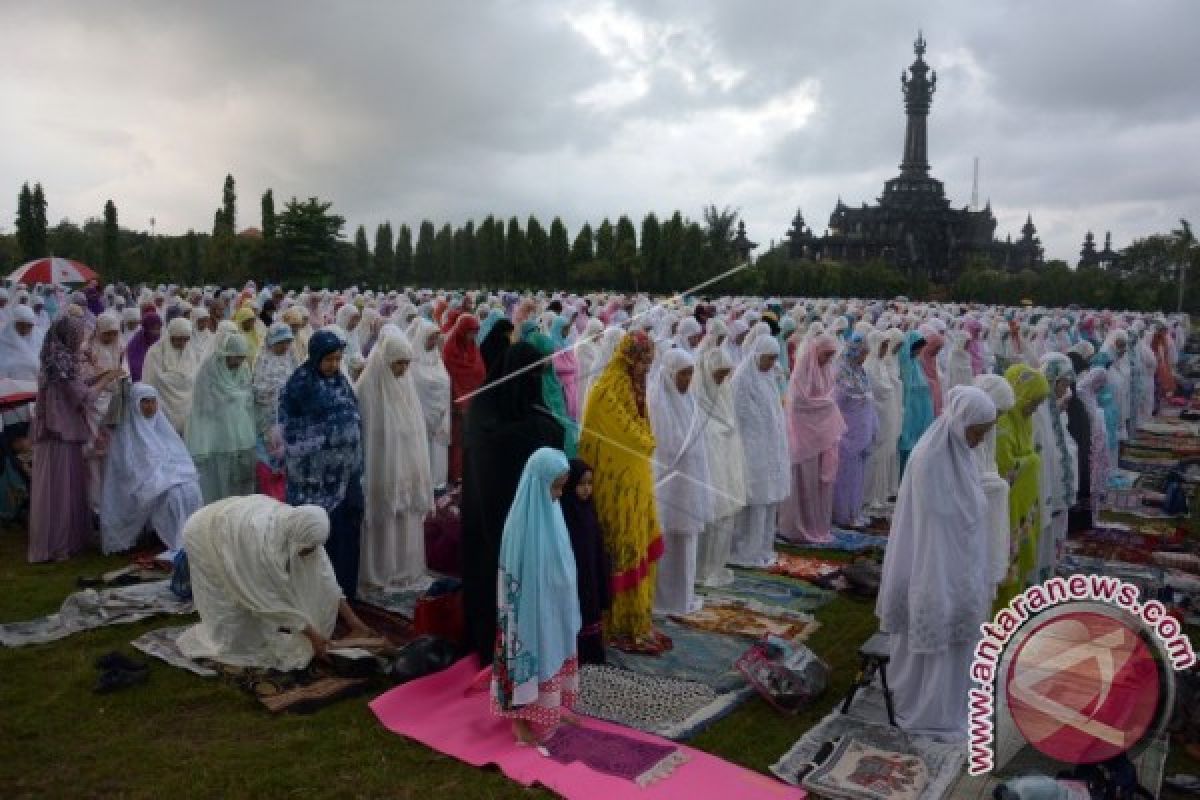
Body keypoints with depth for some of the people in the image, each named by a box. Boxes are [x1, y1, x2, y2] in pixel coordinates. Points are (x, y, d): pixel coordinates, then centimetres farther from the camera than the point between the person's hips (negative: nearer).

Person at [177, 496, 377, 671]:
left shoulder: (301, 529, -24)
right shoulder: (263, 541, -42)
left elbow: (324, 578, -15)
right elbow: (274, 599, -31)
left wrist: (353, 620, -17)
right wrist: (312, 635, -26)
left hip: (235, 524, 6)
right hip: (206, 536, -6)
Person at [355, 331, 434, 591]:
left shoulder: (405, 385, 5)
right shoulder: (367, 388, -14)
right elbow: (362, 433, -12)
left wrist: (418, 470, 11)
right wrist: (367, 475, -12)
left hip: (407, 469, 6)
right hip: (382, 470, -6)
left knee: (409, 519, 11)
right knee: (382, 523, 3)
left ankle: (407, 570, 24)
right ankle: (379, 572, 17)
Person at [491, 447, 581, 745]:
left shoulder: (549, 511, 2)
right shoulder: (523, 520, -24)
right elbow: (519, 576, -20)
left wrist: (563, 606, 15)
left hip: (553, 605, 8)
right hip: (532, 608, -8)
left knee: (554, 656, 19)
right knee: (532, 657, 5)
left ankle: (554, 710, 35)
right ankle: (522, 718, 20)